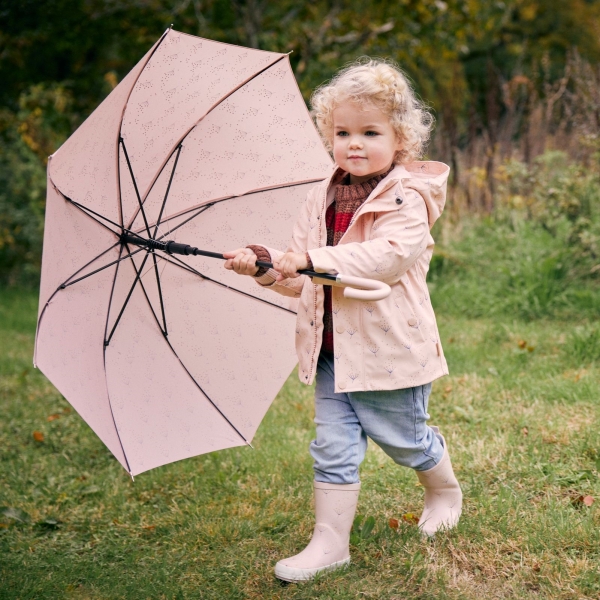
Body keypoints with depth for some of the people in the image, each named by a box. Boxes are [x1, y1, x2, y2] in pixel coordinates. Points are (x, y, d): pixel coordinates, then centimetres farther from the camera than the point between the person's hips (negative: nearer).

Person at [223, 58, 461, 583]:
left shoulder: (406, 201, -13)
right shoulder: (321, 200, 7)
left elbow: (387, 257, -30)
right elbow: (301, 279, 9)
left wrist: (312, 258, -34)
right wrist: (266, 266, -12)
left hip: (390, 347, -5)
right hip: (333, 348, 5)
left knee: (404, 439, 14)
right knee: (333, 447, 3)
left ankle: (445, 491, 44)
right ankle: (330, 542, 12)